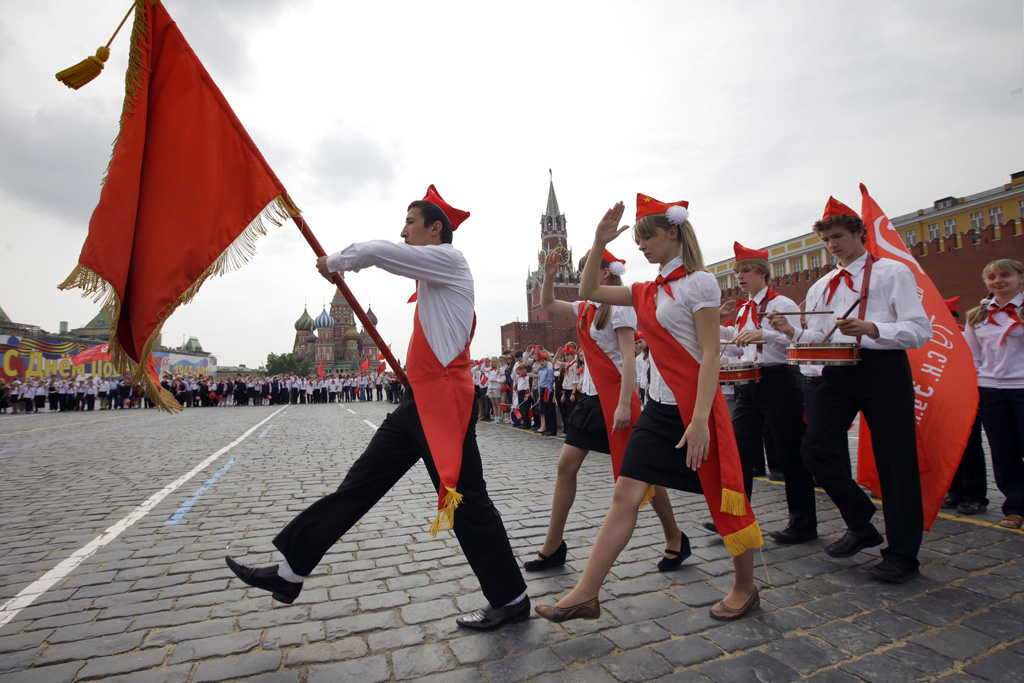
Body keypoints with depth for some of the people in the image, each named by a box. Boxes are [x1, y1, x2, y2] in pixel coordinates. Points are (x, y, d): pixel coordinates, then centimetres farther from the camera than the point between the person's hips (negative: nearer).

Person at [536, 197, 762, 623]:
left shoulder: (699, 283, -8)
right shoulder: (648, 291, 12)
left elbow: (710, 355, -14)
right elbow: (589, 292, 17)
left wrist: (699, 419, -21)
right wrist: (598, 245, 6)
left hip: (694, 407, -6)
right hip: (658, 407, 7)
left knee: (722, 499, 9)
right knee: (625, 494, 2)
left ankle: (745, 589, 34)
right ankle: (586, 595, 7)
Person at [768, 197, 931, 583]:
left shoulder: (892, 273, 3)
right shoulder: (821, 288, 18)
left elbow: (920, 331, -6)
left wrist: (871, 328, -23)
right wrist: (792, 332, -6)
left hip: (883, 367, -4)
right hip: (837, 372, 5)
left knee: (895, 459, 0)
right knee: (815, 449, -6)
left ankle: (902, 554, 16)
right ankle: (861, 525, 17)